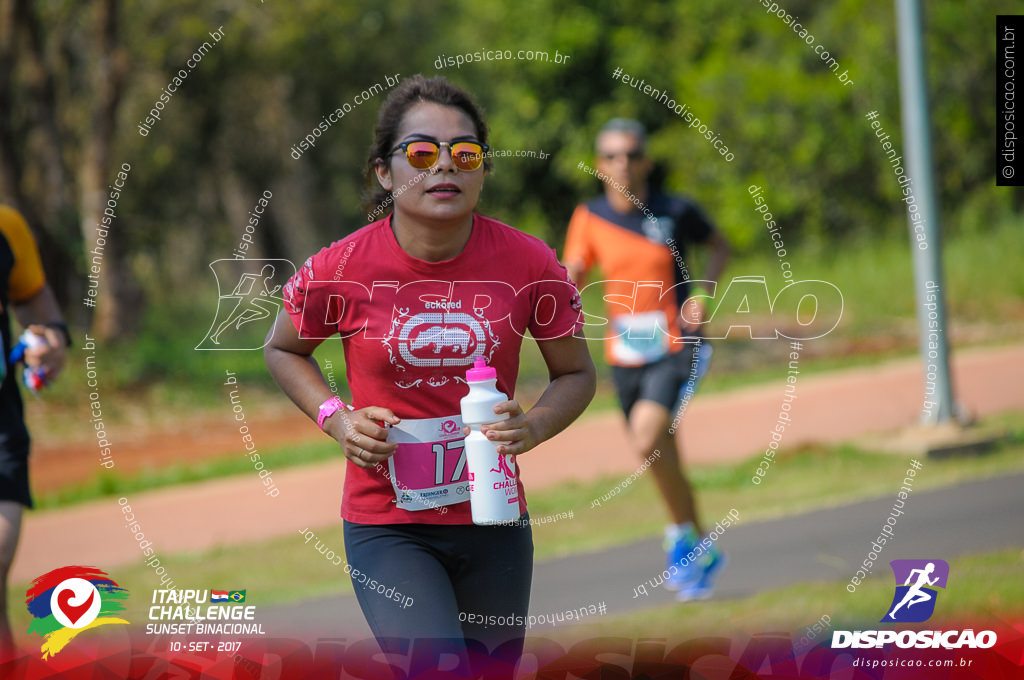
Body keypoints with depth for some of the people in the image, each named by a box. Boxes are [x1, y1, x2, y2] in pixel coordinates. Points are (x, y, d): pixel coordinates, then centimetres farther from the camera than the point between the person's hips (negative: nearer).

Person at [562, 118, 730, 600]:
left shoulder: (676, 212, -7)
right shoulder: (590, 218, -1)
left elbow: (719, 244, 9)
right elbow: (571, 278, -2)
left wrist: (703, 291, -7)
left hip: (677, 349, -4)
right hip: (624, 357, 4)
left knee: (647, 439, -24)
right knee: (663, 462, 12)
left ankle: (681, 534, -5)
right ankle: (702, 554, 31)